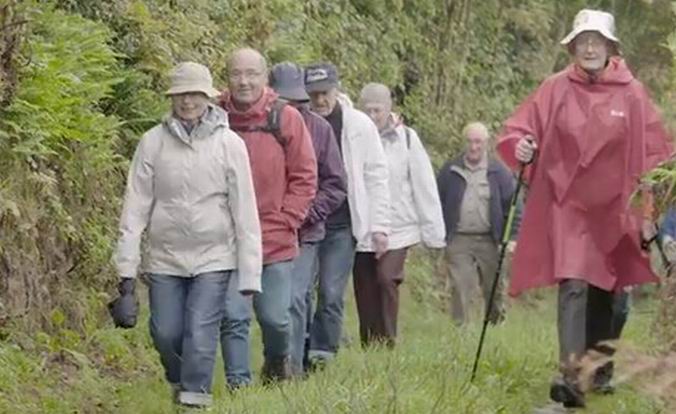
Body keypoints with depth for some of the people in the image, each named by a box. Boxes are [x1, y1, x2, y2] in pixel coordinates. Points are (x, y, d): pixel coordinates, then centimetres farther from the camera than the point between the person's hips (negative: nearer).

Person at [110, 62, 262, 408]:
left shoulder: (229, 144, -4)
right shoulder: (153, 142, -2)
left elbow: (244, 210, -4)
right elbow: (136, 206, 0)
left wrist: (250, 272, -6)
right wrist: (127, 264, -4)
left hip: (213, 258, -2)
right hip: (165, 257, 2)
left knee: (201, 334, -10)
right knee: (166, 333, 6)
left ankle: (195, 395, 0)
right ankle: (179, 383, 35)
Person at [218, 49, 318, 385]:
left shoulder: (286, 119, 0)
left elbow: (304, 177, 3)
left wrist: (284, 222, -4)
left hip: (277, 242, 0)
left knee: (275, 317, 5)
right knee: (233, 318, -3)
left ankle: (277, 364, 34)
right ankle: (238, 383, 6)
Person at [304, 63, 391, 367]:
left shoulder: (359, 125, 1)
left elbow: (376, 177, 5)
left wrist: (379, 226, 1)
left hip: (342, 227, -1)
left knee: (331, 294, -9)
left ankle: (321, 354, -5)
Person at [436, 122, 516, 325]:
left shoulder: (498, 171, 3)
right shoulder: (450, 171, 4)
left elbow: (512, 205, 2)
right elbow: (437, 203, 7)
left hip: (489, 241, 0)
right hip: (458, 240, 0)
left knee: (494, 289, 11)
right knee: (460, 289, -8)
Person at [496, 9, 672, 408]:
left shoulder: (631, 94, 0)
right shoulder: (555, 90, -1)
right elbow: (518, 129, 3)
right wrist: (520, 148, -21)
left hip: (614, 208, 2)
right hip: (567, 203, -2)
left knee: (605, 293, 11)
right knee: (574, 286, -16)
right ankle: (570, 374, -25)